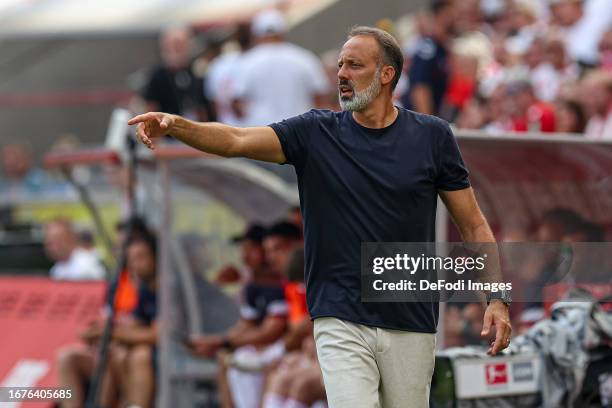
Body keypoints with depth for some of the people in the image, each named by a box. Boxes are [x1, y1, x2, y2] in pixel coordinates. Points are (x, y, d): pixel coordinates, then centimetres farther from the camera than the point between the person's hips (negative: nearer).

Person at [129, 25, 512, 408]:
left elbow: (473, 223, 5)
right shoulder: (316, 132, 2)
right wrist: (176, 125, -30)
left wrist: (497, 297, -4)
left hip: (410, 328, 1)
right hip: (341, 323, -1)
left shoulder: (432, 136, 2)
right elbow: (236, 140, -12)